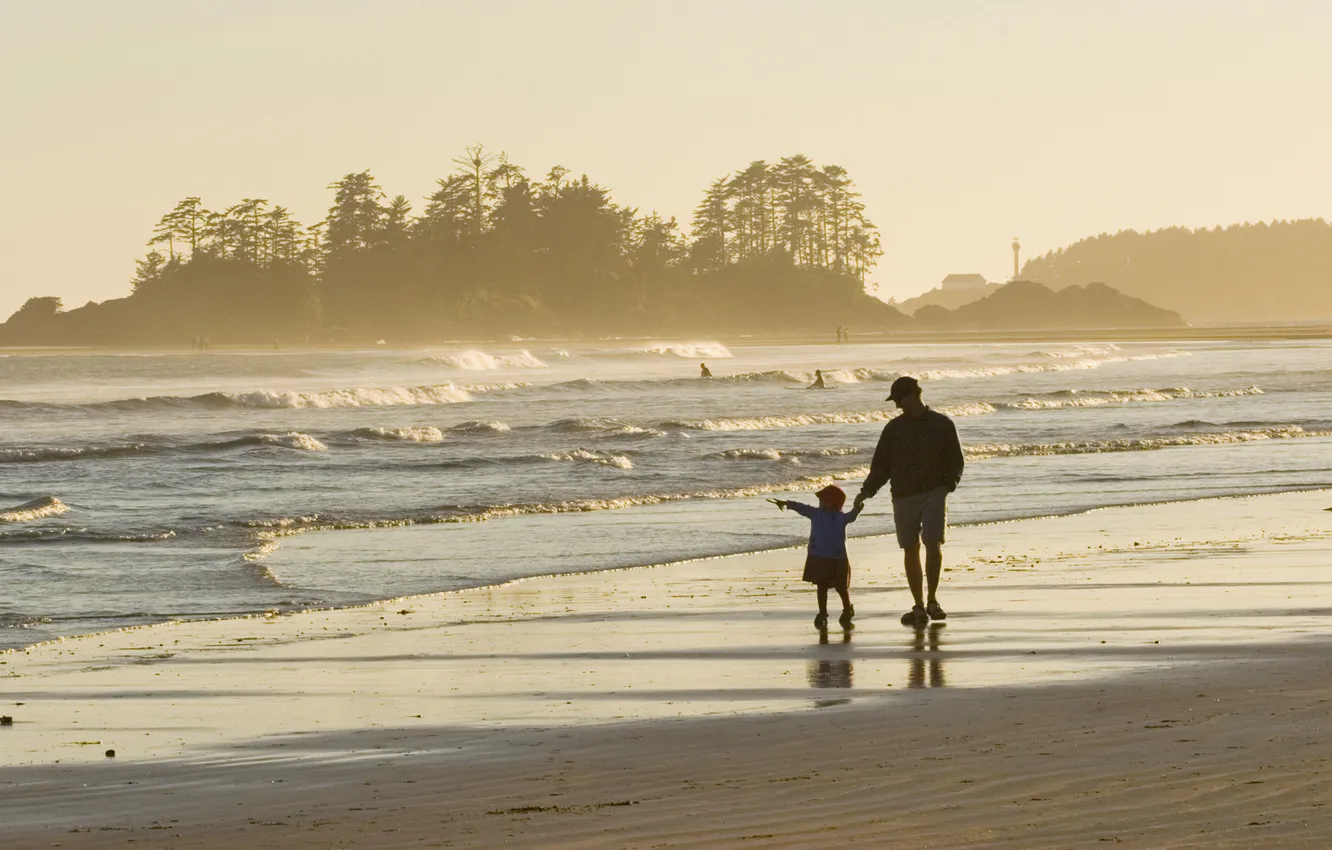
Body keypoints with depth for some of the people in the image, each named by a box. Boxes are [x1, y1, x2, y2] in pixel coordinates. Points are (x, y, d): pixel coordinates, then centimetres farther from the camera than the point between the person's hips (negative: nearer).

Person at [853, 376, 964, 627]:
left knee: (933, 543, -15)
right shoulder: (894, 428, 9)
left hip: (934, 493, -2)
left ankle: (932, 600, -2)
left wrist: (948, 484, -11)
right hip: (903, 495, 3)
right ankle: (919, 606, 7)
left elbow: (956, 462, 7)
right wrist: (867, 490, -3)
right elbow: (881, 464, 10)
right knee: (910, 550, 1)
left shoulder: (942, 425, 3)